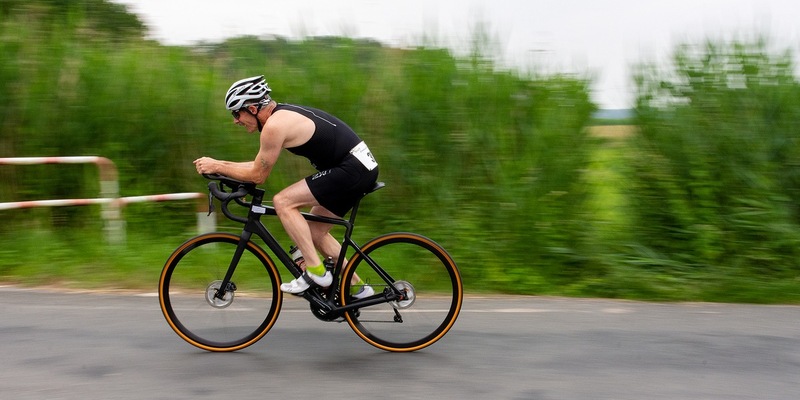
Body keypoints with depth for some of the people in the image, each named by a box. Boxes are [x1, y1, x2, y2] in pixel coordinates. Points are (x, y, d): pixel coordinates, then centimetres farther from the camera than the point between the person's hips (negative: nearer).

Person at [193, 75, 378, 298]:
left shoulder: (274, 125, -16)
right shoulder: (284, 114, 15)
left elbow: (257, 175, -9)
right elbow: (260, 165, 22)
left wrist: (217, 167, 1)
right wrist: (220, 164, 17)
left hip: (352, 168, -10)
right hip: (362, 165, 10)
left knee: (283, 202, -12)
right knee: (314, 232, 16)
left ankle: (316, 271, -8)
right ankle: (357, 287, 22)